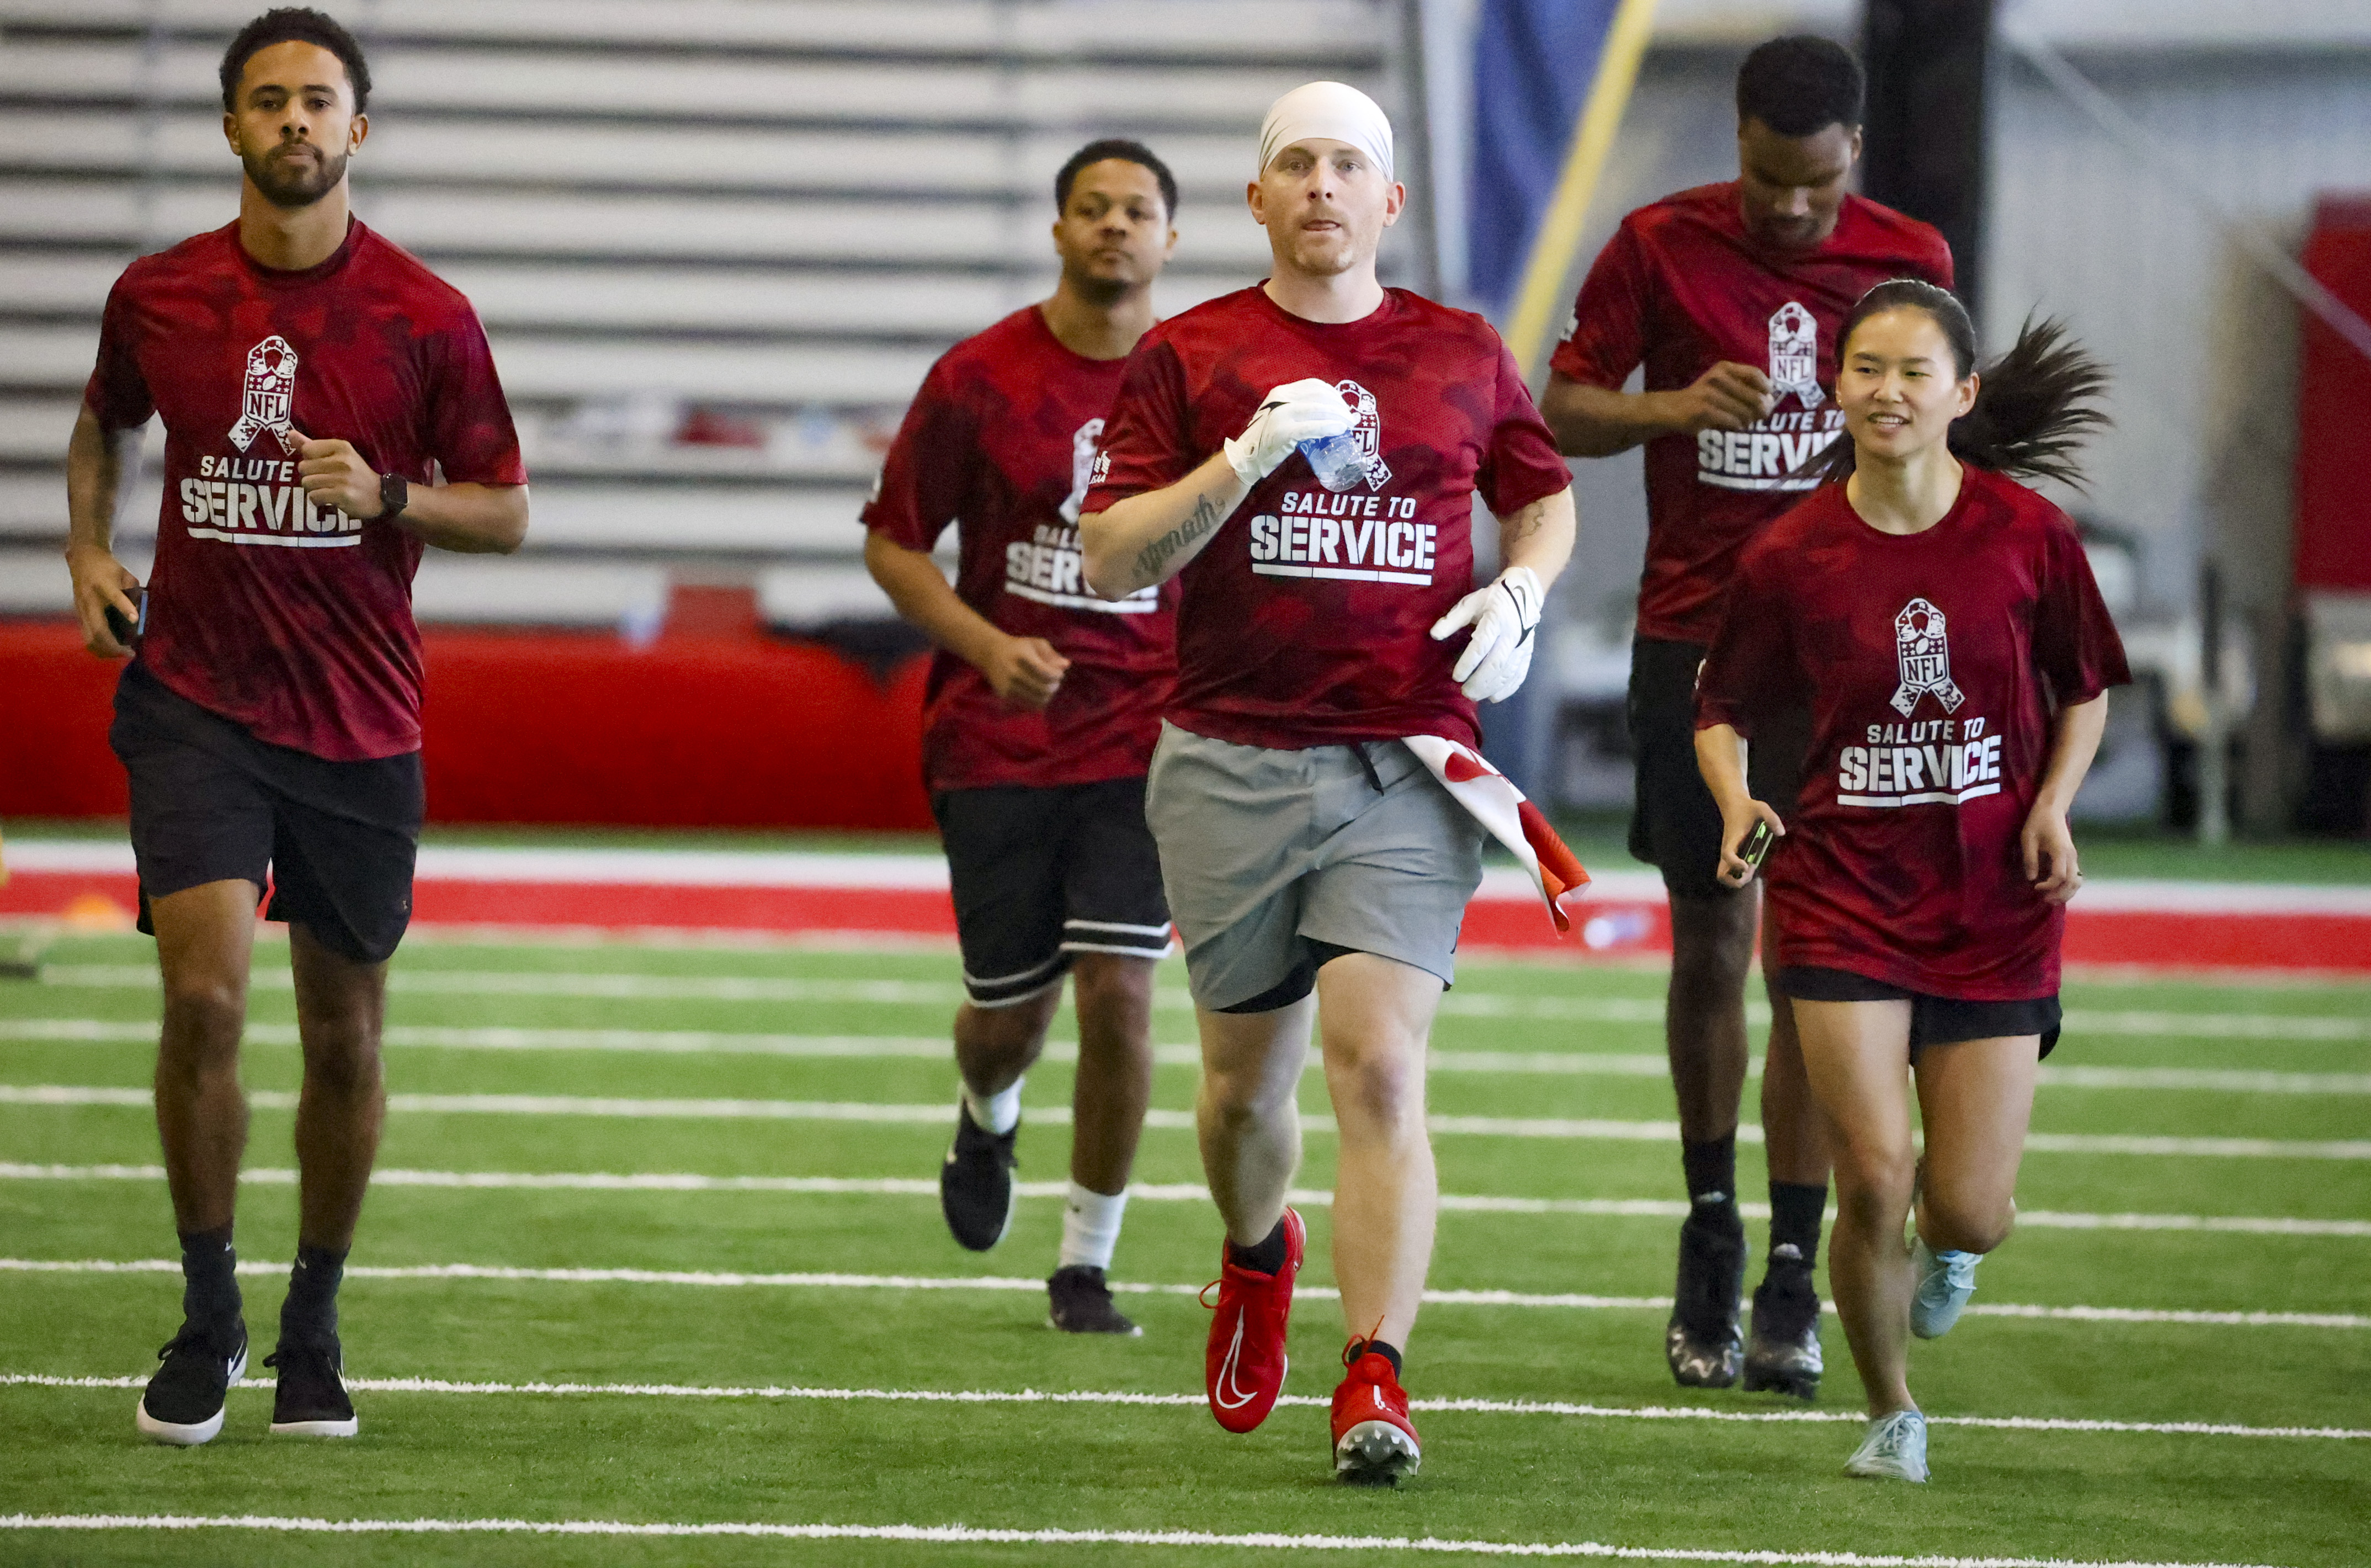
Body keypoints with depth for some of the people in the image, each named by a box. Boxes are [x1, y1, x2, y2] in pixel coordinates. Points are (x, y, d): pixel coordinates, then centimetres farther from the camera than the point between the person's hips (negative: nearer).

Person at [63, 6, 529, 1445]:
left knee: (345, 1034, 7)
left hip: (360, 720, 0)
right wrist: (90, 550, 6)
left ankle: (315, 1326, 24)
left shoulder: (426, 318, -4)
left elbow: (508, 512, 2)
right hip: (196, 696, 0)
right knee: (205, 998, -16)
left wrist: (387, 493, -16)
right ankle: (208, 1315, 0)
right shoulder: (158, 297, 1)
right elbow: (105, 423, 23)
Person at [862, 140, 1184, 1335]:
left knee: (1119, 991, -12)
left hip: (1144, 739, 0)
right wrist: (989, 647, -14)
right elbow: (892, 543, 2)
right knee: (1008, 1013, 6)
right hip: (996, 743, 0)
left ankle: (1087, 1265, 3)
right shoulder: (979, 381, -4)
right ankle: (988, 1121, 45)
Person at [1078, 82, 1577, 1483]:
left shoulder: (1466, 357, 9)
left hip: (1407, 766, -1)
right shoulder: (1188, 357, 4)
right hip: (1230, 769, 1)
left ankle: (1377, 1387, -19)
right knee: (1247, 1077, 12)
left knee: (1379, 1064, -16)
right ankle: (1258, 1259, 45)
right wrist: (1248, 457, -15)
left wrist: (1521, 592, 4)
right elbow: (1112, 559, -2)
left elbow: (1546, 496, 26)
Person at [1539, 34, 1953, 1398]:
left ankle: (1793, 1283, -3)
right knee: (1710, 947, 5)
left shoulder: (1908, 261, 2)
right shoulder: (1660, 248, -3)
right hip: (1691, 642, 0)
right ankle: (1712, 1226, 25)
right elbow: (1560, 414, 0)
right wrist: (1678, 405, -16)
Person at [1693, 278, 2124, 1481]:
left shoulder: (2027, 536, -5)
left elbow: (2085, 691, 10)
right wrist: (1736, 803, -13)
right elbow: (1722, 710, 7)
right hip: (1845, 894, 0)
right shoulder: (1792, 557, -6)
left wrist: (2053, 804, -6)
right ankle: (1889, 1415, 14)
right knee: (1872, 1179, -12)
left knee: (1971, 1215, -3)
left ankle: (1948, 1235, 39)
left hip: (1995, 900, 1)